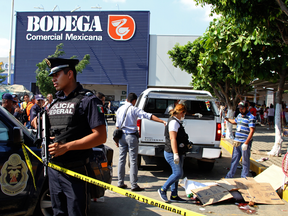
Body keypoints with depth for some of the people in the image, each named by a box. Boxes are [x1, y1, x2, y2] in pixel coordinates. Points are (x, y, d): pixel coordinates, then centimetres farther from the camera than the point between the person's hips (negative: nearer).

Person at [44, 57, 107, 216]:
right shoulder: (55, 102, 14)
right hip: (53, 168, 7)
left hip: (75, 172, -7)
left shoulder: (88, 100, -10)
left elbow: (100, 137, -18)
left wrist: (66, 146, -21)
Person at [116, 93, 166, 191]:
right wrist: (162, 121, -22)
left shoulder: (120, 109, 7)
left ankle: (120, 183, 17)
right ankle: (134, 185, 0)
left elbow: (117, 125, 9)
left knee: (121, 159, 12)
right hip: (131, 136, -5)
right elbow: (149, 116, -19)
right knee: (133, 161, -2)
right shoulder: (134, 109, -10)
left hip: (122, 136, 6)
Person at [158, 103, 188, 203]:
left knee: (176, 174, 10)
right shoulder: (174, 122, -15)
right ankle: (163, 190, 1)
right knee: (178, 173, -12)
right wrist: (175, 154, -28)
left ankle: (174, 196, 15)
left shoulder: (176, 121, 18)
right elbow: (172, 138, -23)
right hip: (172, 153, -11)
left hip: (176, 153, 11)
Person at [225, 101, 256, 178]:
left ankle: (244, 177, 13)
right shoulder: (239, 115, 13)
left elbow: (252, 131, -18)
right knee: (234, 160, 14)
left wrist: (246, 143, -22)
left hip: (245, 143, -7)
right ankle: (230, 176, 22)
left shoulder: (251, 117, -11)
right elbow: (235, 121, 35)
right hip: (237, 142, 8)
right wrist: (226, 119, 30)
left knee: (245, 161, 3)